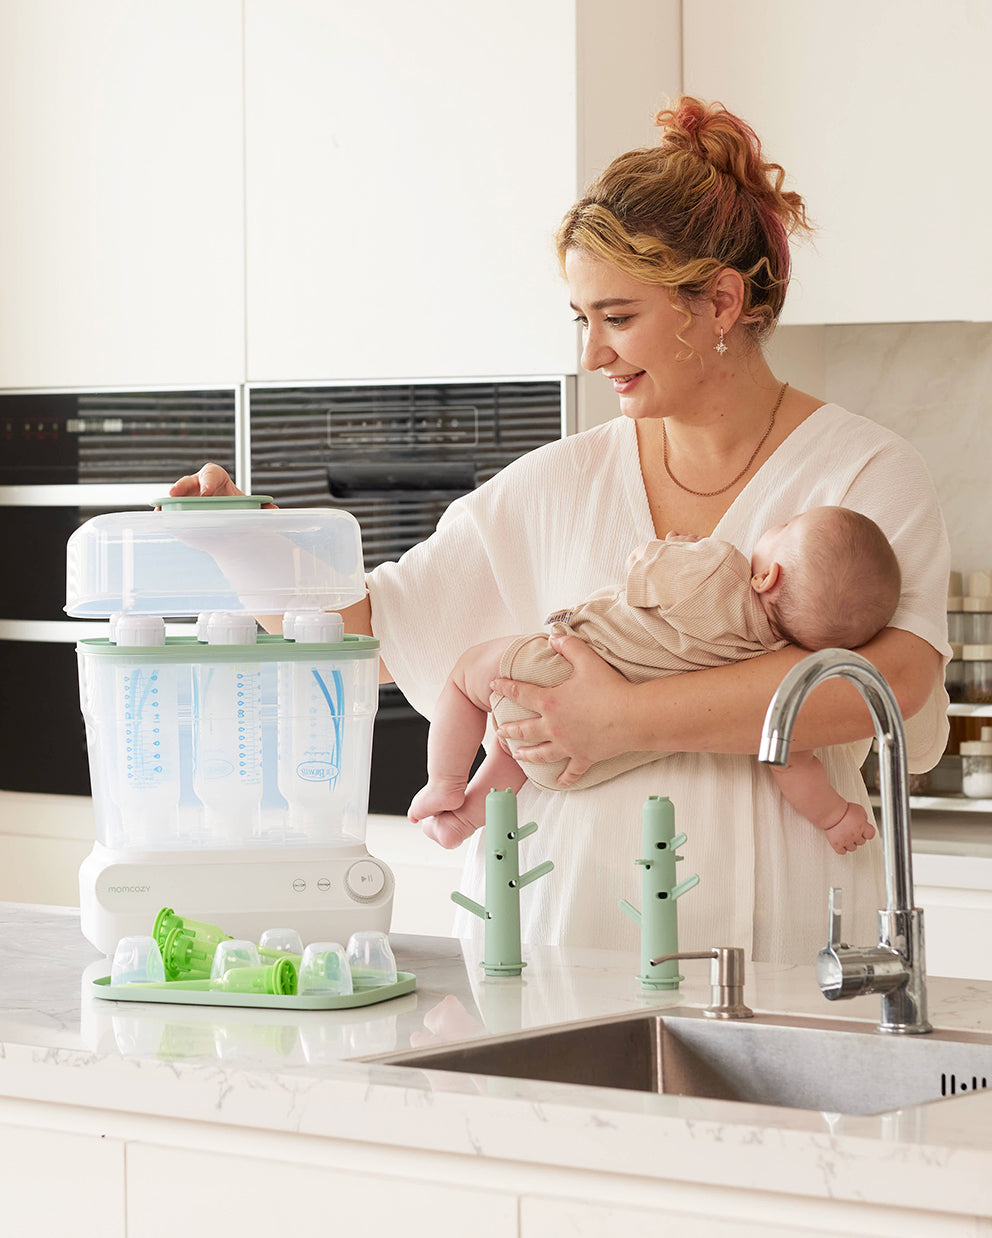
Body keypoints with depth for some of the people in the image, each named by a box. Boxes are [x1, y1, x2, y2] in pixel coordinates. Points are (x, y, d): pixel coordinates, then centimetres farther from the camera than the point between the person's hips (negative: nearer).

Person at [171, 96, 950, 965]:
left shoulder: (865, 474, 1)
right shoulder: (558, 486, 14)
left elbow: (893, 672, -17)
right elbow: (377, 630, 15)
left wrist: (629, 718, -16)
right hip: (553, 927, 3)